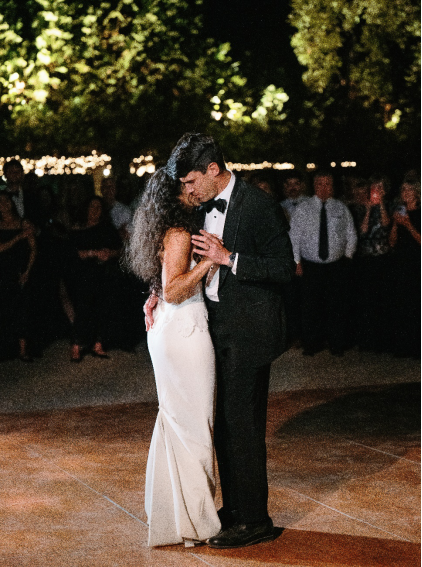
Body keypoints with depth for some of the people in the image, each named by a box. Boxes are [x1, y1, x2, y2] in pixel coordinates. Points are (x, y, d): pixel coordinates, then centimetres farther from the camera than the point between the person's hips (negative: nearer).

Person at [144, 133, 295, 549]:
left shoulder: (259, 206, -13)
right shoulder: (206, 210, 11)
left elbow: (284, 269, -15)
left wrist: (228, 258, -21)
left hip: (247, 334, -8)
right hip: (218, 331, 8)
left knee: (242, 426, -3)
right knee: (225, 425, 13)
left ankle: (253, 521, 8)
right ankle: (234, 507, 26)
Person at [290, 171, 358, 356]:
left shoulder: (342, 209, 5)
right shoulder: (303, 209, 2)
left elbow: (351, 235, 11)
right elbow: (294, 237, 2)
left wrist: (347, 256, 4)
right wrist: (297, 262, -2)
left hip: (337, 265, 1)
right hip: (310, 266, 0)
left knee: (337, 306, 4)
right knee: (311, 306, 2)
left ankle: (337, 344, 18)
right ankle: (311, 343, 17)